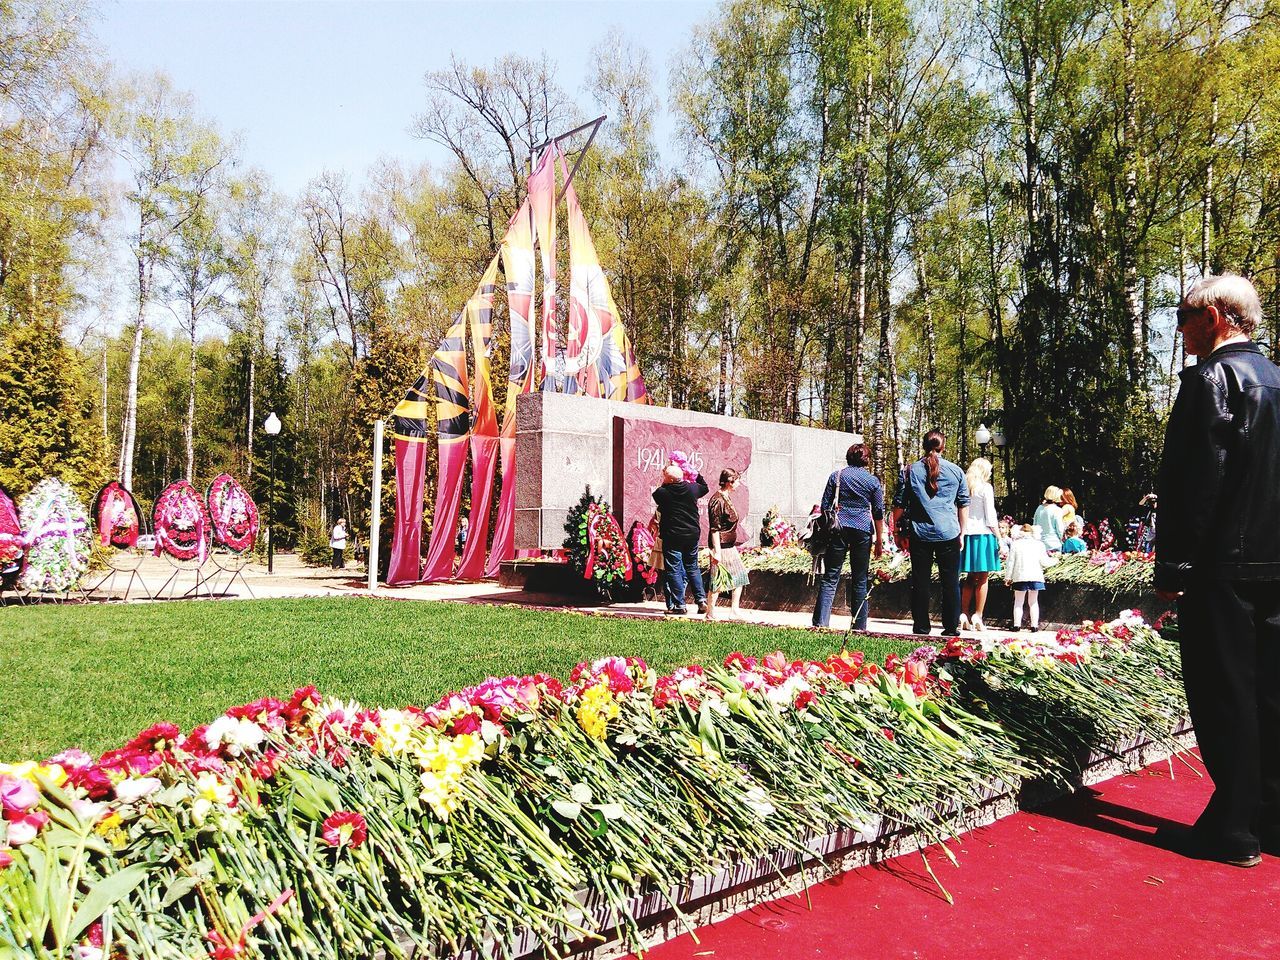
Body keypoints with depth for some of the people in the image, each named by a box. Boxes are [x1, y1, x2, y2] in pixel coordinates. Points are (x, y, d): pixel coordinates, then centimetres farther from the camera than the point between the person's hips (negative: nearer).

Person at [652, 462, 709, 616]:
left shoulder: (661, 493, -13)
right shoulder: (692, 488, -1)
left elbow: (657, 494, 11)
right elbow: (705, 487, 21)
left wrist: (665, 485, 16)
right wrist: (696, 475, 29)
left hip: (672, 537, -4)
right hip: (692, 534, 4)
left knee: (673, 570, 2)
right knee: (692, 567, 18)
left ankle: (680, 605, 1)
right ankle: (701, 600, 12)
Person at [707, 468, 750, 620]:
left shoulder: (726, 498, 13)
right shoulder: (718, 500, -18)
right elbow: (714, 529, -20)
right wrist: (717, 551, -22)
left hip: (730, 545, 10)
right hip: (721, 546, -10)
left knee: (739, 576, 11)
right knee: (718, 581, -2)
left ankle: (734, 610, 18)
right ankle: (710, 613, 8)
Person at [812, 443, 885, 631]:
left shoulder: (836, 476, 7)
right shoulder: (873, 480, 6)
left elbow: (825, 506, 6)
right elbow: (878, 512, 6)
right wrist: (879, 541, 10)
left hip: (838, 529, 0)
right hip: (862, 530, 0)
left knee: (830, 578, -2)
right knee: (860, 580, 8)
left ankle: (820, 622, -13)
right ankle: (859, 626, 11)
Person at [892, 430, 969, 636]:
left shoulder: (911, 470, 3)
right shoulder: (956, 471, 4)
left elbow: (899, 504, 3)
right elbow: (964, 505, 9)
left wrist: (898, 530, 13)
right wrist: (961, 533, 16)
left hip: (919, 534, 0)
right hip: (948, 534, 0)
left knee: (920, 582, 5)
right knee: (950, 581, 7)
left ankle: (921, 628, 8)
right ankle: (951, 627, 9)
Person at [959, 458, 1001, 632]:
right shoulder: (985, 488, -5)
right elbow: (991, 517, -8)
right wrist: (999, 538, -3)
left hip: (966, 534, 5)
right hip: (983, 534, -5)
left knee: (970, 578, 12)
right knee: (982, 578, 1)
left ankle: (964, 615, 11)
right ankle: (977, 617, -1)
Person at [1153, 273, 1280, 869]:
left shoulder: (1211, 378, -11)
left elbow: (1195, 480, -18)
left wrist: (1172, 566, -14)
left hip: (1220, 566, -8)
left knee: (1223, 696, -2)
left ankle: (1231, 832, 6)